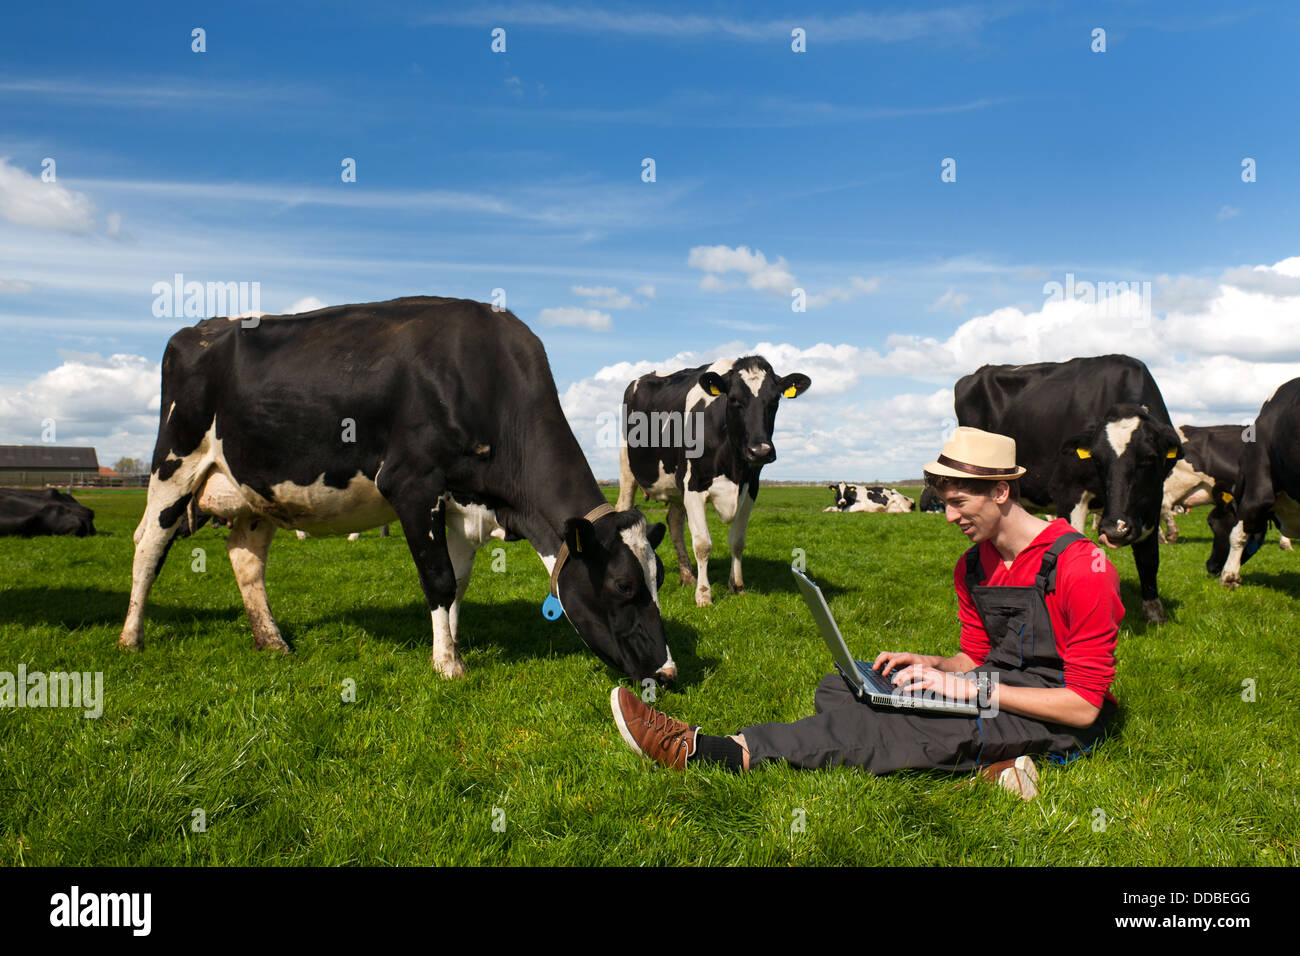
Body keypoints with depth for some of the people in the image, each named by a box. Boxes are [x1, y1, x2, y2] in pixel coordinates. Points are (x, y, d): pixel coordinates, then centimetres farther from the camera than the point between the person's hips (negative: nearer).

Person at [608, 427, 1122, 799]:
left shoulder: (1080, 567, -17)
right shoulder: (973, 566, 8)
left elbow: (1083, 705, -19)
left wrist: (972, 689, -23)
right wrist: (927, 665, -5)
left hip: (1057, 724, -8)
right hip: (996, 695, 8)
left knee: (912, 723, -31)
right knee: (839, 688, -7)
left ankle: (708, 750, -34)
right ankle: (982, 762, -26)